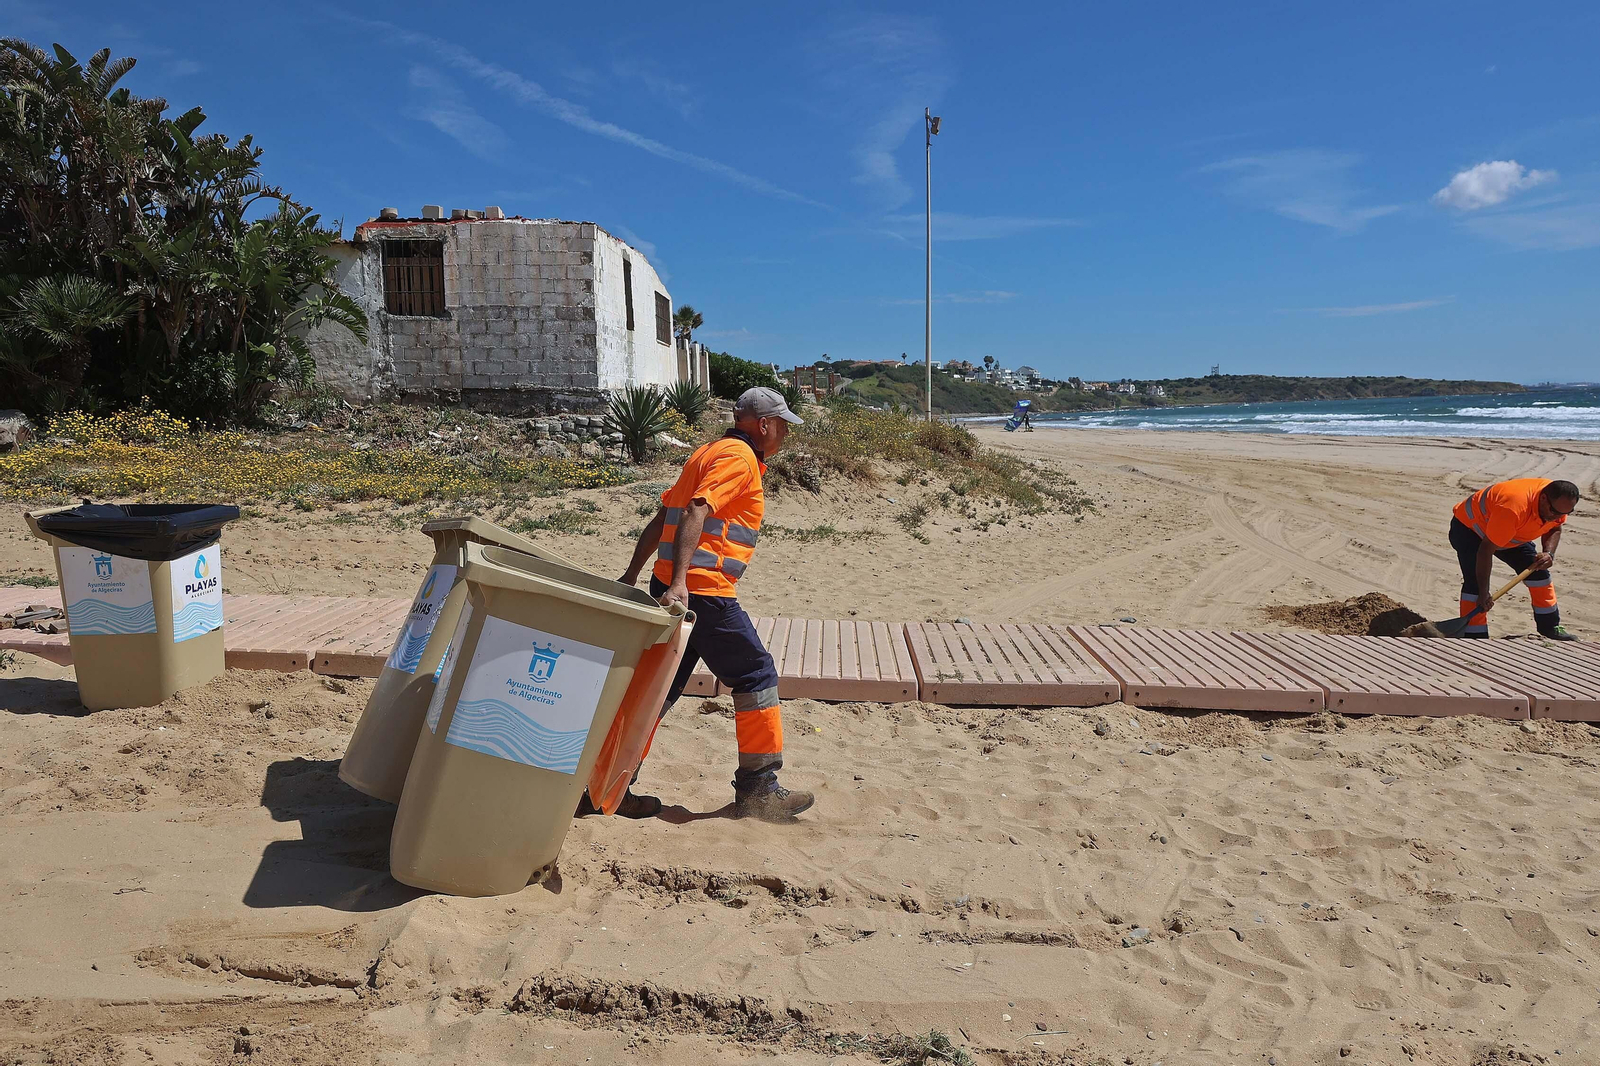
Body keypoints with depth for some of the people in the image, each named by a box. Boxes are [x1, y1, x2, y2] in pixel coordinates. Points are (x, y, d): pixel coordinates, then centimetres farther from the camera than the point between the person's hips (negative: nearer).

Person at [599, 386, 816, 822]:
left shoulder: (710, 452, 21)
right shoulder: (739, 457, -8)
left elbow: (661, 517, 21)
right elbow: (696, 514, -23)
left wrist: (632, 574, 22)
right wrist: (679, 582, -31)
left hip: (675, 589, 9)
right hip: (703, 591, -9)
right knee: (757, 677, 3)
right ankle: (758, 789, 11)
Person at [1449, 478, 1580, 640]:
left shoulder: (1558, 503, -18)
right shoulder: (1512, 510, -42)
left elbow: (1554, 530, 4)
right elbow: (1486, 550, -38)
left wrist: (1549, 553, -19)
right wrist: (1484, 592, -34)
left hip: (1511, 534, 8)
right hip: (1468, 527, -8)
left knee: (1538, 570, 6)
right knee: (1475, 582, -23)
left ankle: (1551, 627, 22)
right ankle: (1475, 635, -20)